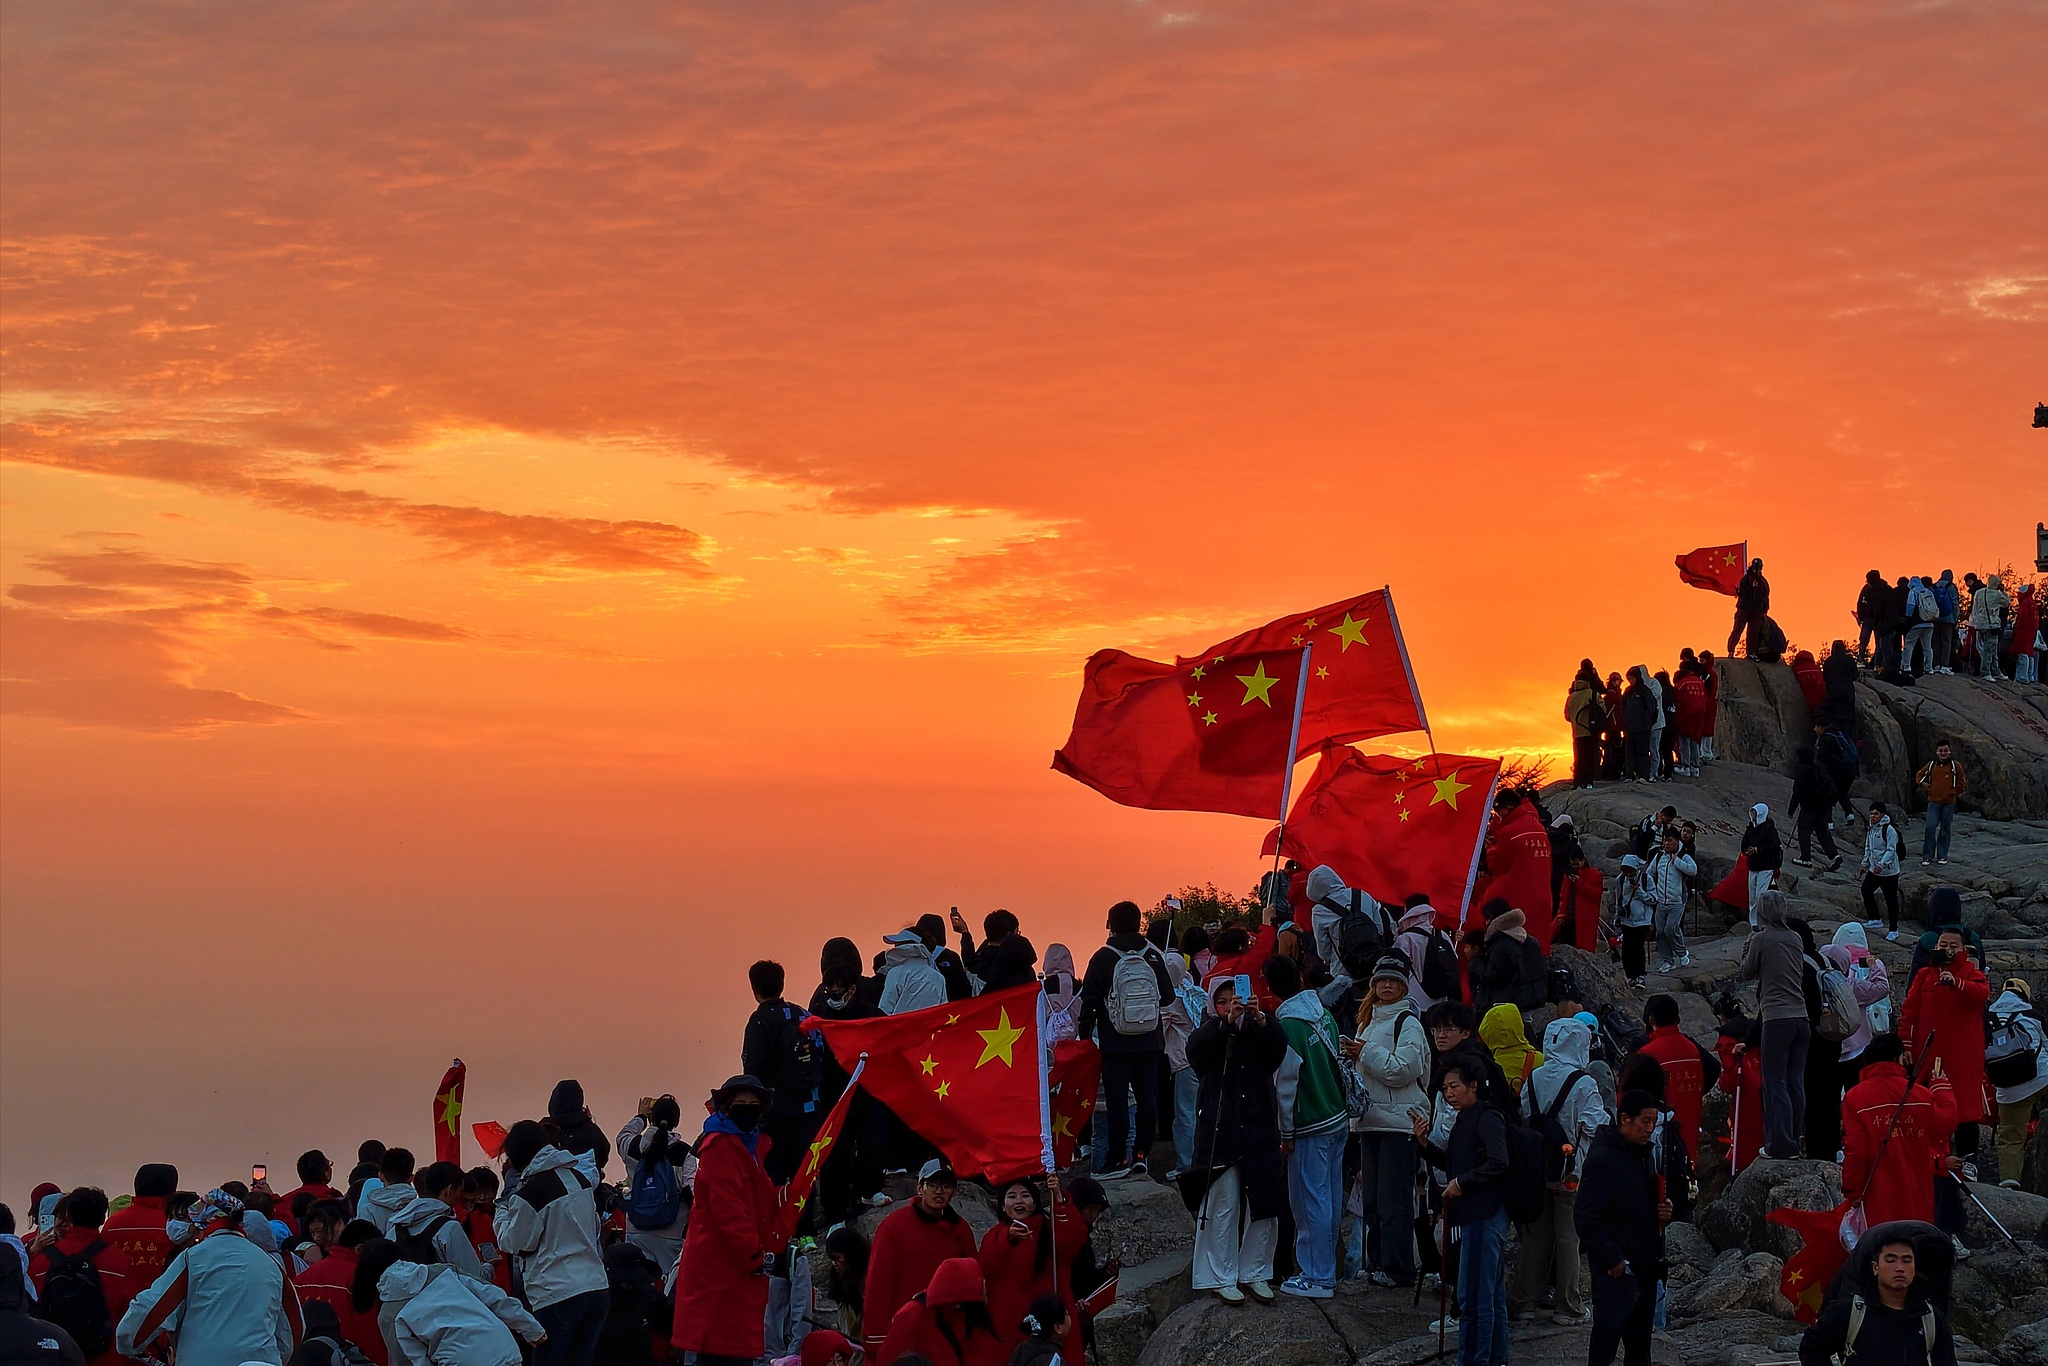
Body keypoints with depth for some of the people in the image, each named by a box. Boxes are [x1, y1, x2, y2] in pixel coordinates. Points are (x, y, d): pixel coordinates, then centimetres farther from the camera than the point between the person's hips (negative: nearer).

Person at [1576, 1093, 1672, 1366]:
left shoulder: (1644, 1155, 15)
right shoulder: (1603, 1158, -14)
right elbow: (1585, 1219, -19)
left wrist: (1663, 1213, 6)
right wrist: (1612, 1260, -19)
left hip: (1646, 1269, 9)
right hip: (1618, 1271, -9)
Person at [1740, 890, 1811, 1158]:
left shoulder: (1761, 940, -5)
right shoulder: (1795, 940, 11)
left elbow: (1747, 973, 5)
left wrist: (1748, 947, 20)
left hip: (1777, 1018, -6)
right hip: (1801, 1018, 6)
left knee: (1775, 1083, -3)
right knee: (1796, 1083, 9)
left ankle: (1780, 1143, -7)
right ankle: (1792, 1142, 13)